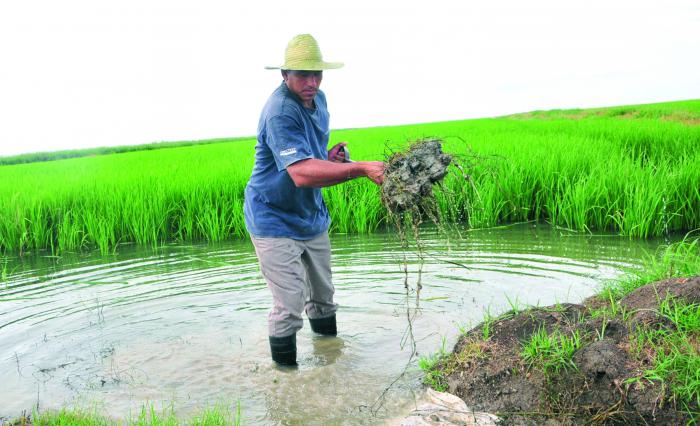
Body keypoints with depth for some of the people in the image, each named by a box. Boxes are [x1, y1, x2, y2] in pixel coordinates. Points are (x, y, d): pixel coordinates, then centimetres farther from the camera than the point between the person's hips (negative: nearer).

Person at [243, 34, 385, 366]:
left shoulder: (318, 100, 3)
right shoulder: (280, 113, -27)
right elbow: (302, 173, -42)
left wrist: (329, 158, -3)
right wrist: (361, 169, -49)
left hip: (311, 217, 9)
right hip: (275, 221, -8)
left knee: (323, 295, 20)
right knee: (289, 306, -7)